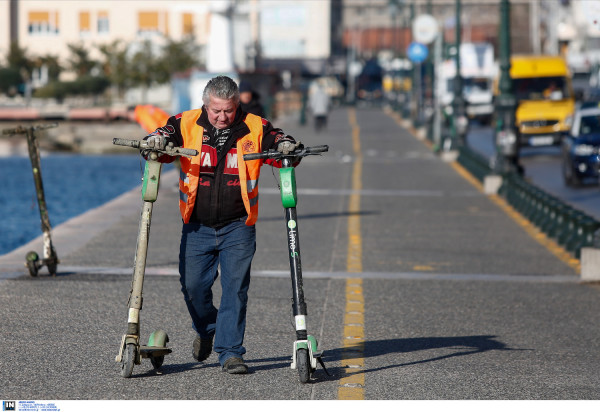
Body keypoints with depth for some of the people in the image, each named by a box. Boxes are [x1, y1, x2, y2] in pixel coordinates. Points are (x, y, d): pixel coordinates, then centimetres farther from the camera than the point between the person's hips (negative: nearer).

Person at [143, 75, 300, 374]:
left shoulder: (254, 128, -2)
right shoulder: (186, 124, -2)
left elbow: (277, 143, -3)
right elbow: (166, 137, -7)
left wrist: (287, 147, -27)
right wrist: (156, 141, -31)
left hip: (238, 227, -1)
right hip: (197, 227, 1)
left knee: (235, 288, -5)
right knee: (193, 286, 4)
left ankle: (231, 351, 2)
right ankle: (206, 330, 34)